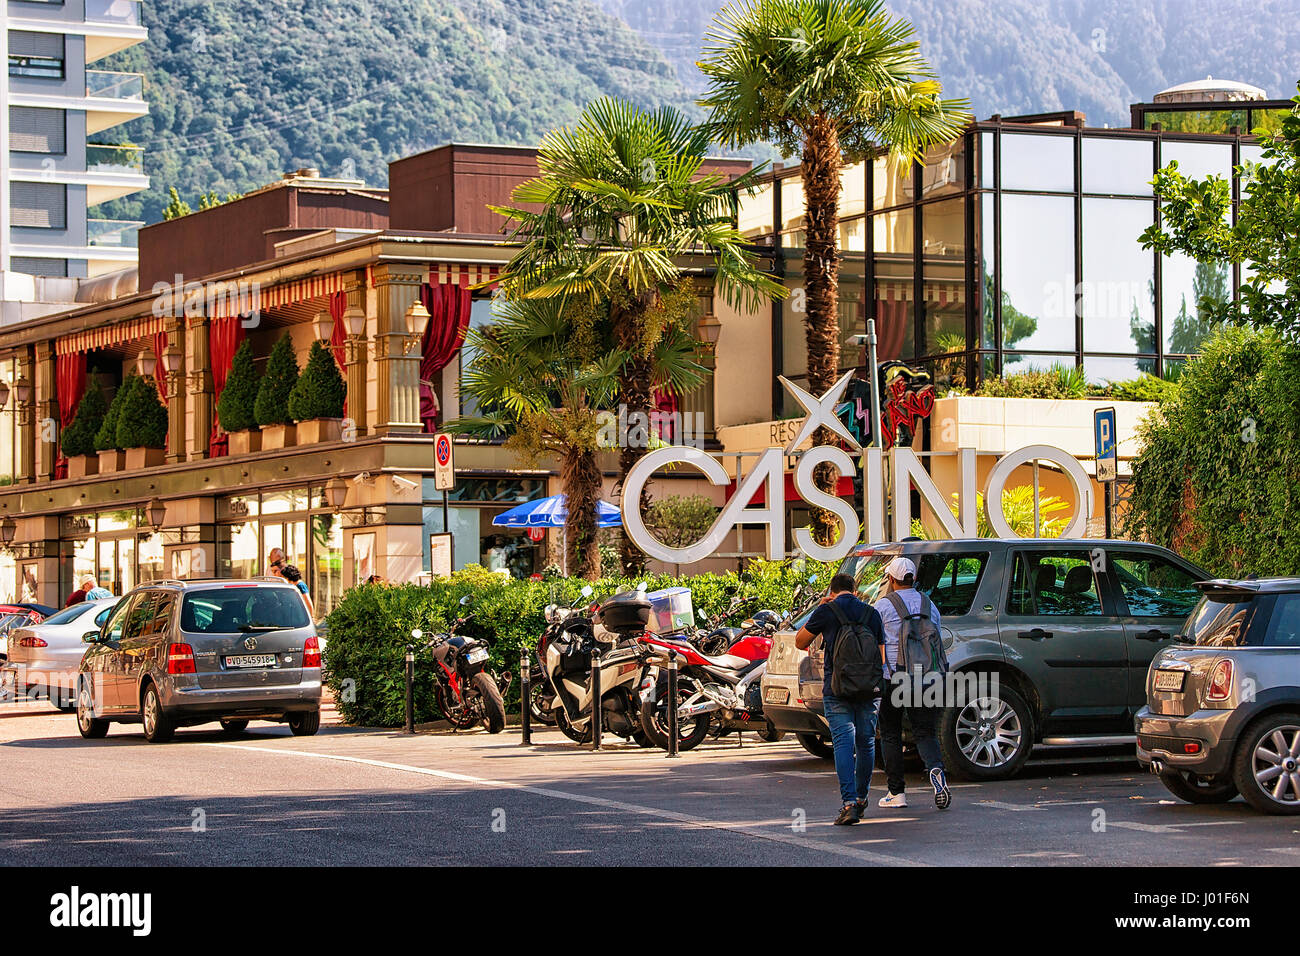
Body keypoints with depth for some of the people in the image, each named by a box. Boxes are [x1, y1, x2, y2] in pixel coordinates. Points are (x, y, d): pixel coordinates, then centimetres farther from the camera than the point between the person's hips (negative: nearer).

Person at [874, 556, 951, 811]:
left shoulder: (883, 606, -3)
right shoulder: (929, 605, 11)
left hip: (892, 678, -3)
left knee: (890, 735, 7)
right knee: (925, 732, 5)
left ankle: (896, 792, 8)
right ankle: (936, 769, -24)